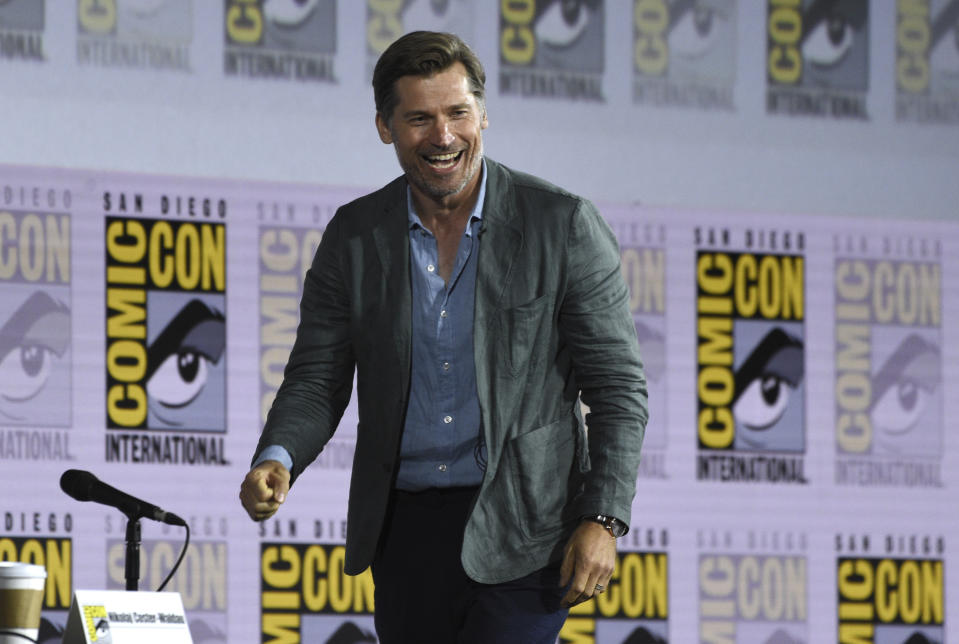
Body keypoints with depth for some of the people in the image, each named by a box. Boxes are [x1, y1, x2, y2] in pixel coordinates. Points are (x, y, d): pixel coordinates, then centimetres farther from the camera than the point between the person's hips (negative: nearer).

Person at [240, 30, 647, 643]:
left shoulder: (564, 226, -4)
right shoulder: (354, 236, 5)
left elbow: (618, 388, -2)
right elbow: (316, 379, 8)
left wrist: (603, 521, -11)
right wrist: (277, 461, -13)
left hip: (522, 529, -4)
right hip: (402, 530, 4)